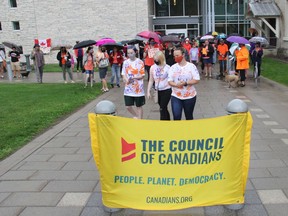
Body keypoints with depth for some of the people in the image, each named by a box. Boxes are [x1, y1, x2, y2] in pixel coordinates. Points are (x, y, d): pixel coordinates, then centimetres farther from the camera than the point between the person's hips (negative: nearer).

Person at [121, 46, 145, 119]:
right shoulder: (125, 62, 6)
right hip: (128, 88, 4)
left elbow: (142, 75, -6)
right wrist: (125, 79, -13)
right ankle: (135, 117, 32)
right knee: (128, 106, 5)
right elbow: (123, 74, 9)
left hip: (138, 88, -3)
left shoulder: (140, 62, -6)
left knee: (139, 106, 8)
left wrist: (133, 77, -22)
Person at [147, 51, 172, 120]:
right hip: (158, 91, 5)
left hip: (166, 90, -5)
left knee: (162, 109, -7)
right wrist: (148, 91, 7)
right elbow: (151, 81, 9)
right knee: (164, 108, 15)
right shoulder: (153, 67, 1)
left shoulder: (167, 68, -12)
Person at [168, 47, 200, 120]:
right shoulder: (173, 67, 1)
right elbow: (169, 81, -1)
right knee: (176, 117, -6)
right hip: (176, 96, 1)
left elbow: (196, 80, -9)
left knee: (189, 117, 13)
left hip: (190, 96, -1)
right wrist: (176, 85, -22)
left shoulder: (191, 66, -6)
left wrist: (185, 83, -23)